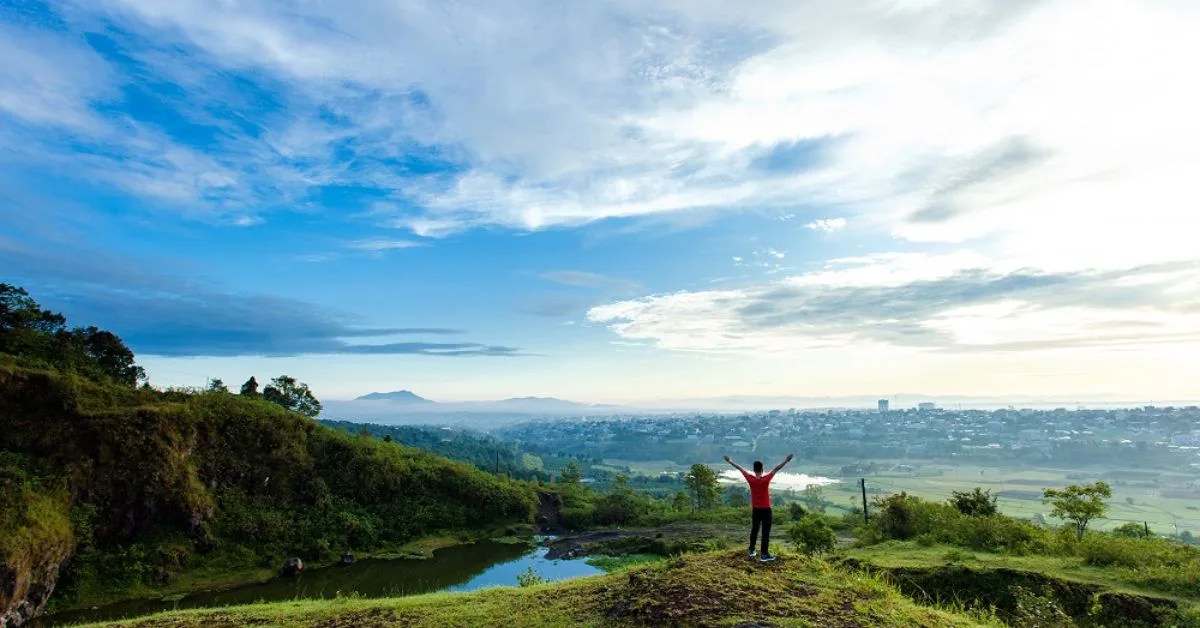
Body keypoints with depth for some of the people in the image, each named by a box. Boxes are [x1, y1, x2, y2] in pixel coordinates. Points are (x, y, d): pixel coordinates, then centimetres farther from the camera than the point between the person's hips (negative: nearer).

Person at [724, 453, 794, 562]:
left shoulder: (750, 479, -10)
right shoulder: (766, 479, -19)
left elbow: (740, 468, 1)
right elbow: (776, 469, -19)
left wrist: (730, 461, 11)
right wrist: (786, 461, -20)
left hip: (755, 509, 4)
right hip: (766, 509, -4)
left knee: (754, 530, 18)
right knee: (766, 532, 0)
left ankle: (751, 550, 27)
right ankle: (764, 554, 1)